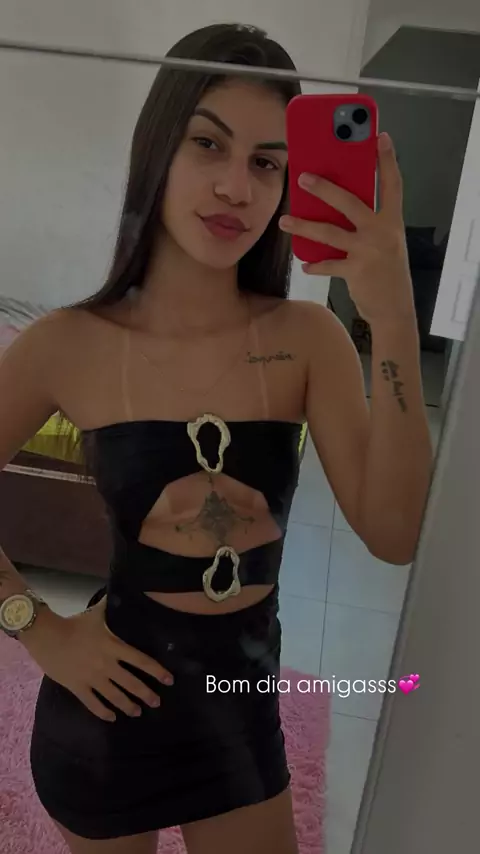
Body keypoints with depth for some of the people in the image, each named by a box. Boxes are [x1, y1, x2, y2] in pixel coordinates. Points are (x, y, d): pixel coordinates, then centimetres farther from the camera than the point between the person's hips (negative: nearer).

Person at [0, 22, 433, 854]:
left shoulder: (309, 338, -13)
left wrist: (392, 319, -31)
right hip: (109, 704, -1)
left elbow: (392, 535, -22)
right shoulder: (71, 345, -16)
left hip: (244, 700, 2)